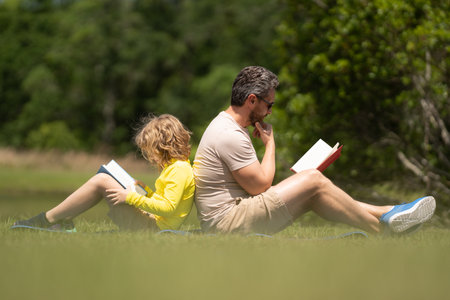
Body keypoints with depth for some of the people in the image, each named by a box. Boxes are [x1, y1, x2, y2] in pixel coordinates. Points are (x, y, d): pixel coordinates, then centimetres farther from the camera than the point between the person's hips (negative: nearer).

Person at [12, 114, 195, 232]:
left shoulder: (179, 170, -15)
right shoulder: (177, 166, 17)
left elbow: (168, 207, -26)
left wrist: (132, 197, -20)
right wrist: (146, 191, 10)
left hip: (152, 226, -10)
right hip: (153, 224, 10)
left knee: (101, 181, -16)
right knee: (102, 180, 11)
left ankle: (46, 220, -10)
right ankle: (63, 222, 6)